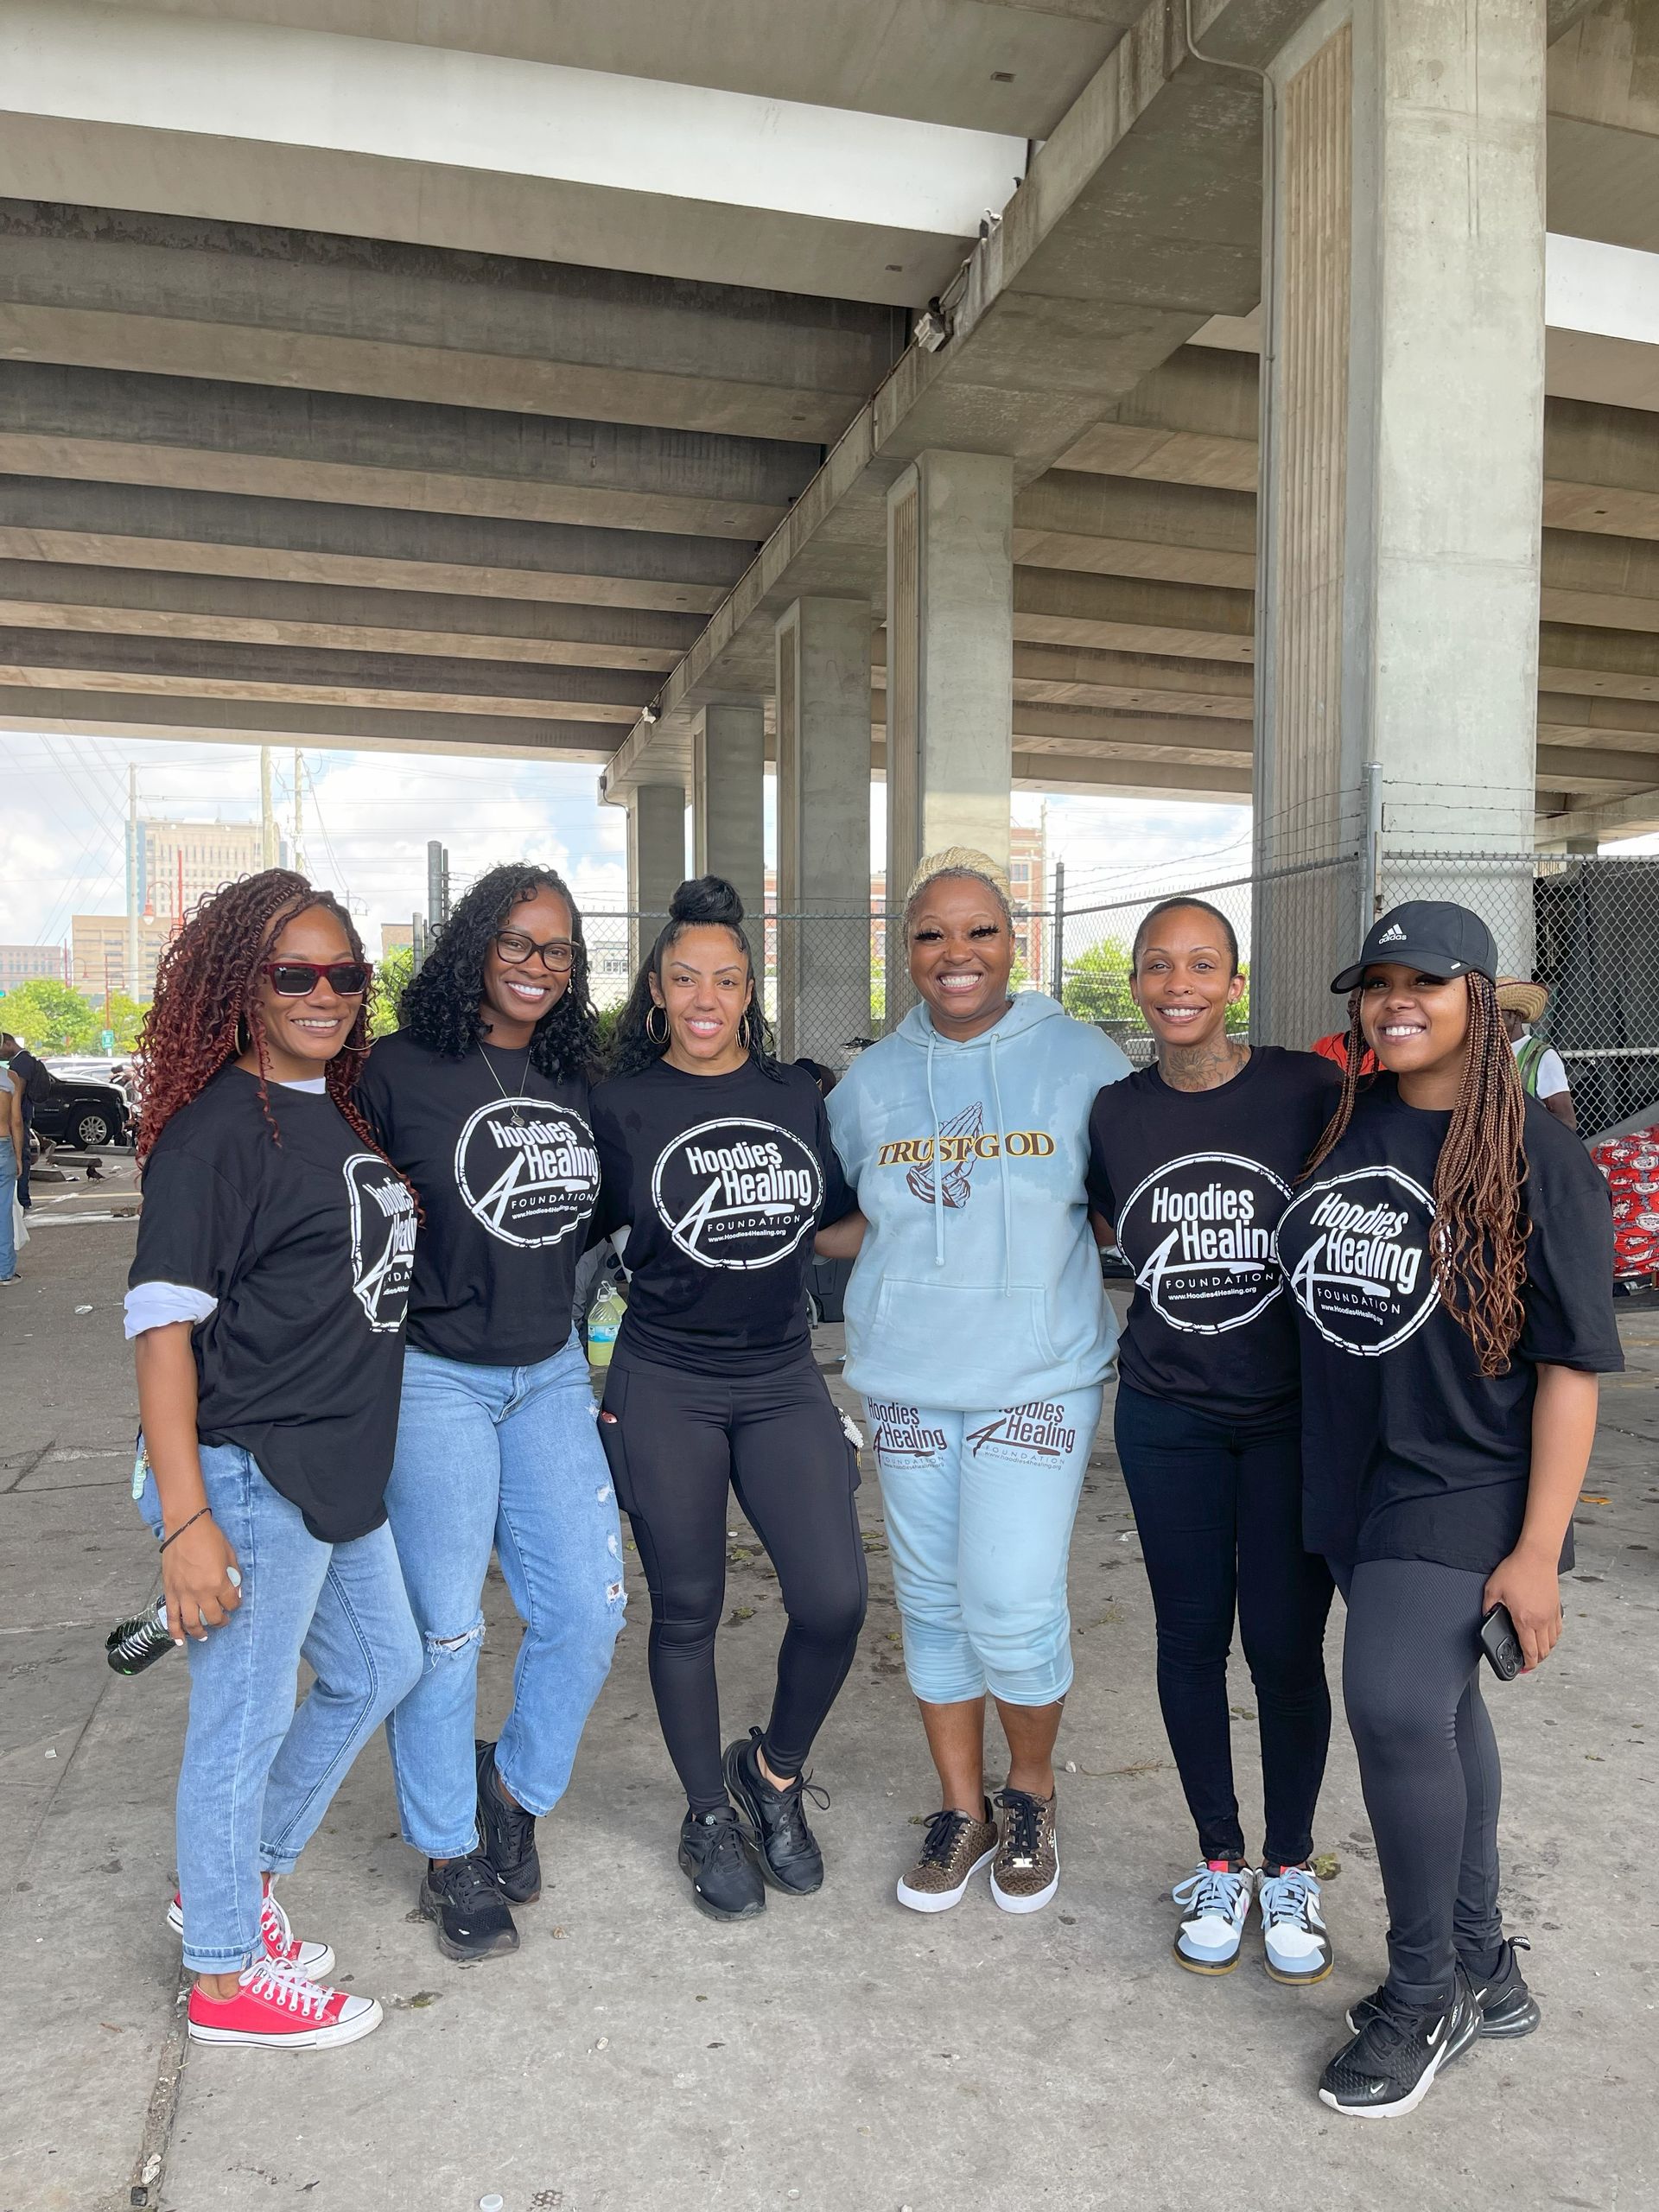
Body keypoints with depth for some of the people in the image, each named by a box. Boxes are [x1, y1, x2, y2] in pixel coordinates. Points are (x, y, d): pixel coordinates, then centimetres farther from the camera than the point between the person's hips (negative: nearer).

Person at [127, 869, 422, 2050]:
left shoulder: (341, 1112, 9)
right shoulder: (217, 1128, -15)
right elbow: (162, 1321, -19)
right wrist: (186, 1520, -22)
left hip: (344, 1469, 9)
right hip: (248, 1477, -9)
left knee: (380, 1668, 22)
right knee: (245, 1719, 7)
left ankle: (234, 1877, 41)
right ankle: (227, 1975, 29)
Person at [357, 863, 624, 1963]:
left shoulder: (576, 1079, 8)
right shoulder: (402, 1069, -9)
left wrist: (593, 1349, 14)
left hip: (551, 1373, 5)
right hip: (432, 1378, -5)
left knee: (589, 1607, 6)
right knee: (444, 1627, 5)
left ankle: (517, 1787, 33)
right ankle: (450, 1852, 27)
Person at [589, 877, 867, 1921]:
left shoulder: (798, 1094, 5)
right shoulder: (623, 1106, -4)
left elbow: (841, 1219, 18)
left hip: (784, 1380, 3)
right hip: (664, 1391, -2)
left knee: (836, 1600, -6)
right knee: (687, 1611, 8)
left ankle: (776, 1771, 24)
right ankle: (710, 1817, 31)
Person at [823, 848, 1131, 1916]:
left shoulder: (1081, 1058, -4)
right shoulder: (873, 1080, 6)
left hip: (1039, 1377, -3)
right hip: (910, 1379, 4)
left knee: (1014, 1608, -7)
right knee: (933, 1600, 11)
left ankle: (1032, 1792, 24)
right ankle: (964, 1808, 32)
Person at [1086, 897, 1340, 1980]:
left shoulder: (1311, 1091, -9)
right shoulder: (1113, 1114, 2)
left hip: (1296, 1414, -2)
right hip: (1169, 1418, 3)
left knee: (1286, 1644, 4)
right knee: (1192, 1636, 11)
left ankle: (1291, 1870, 28)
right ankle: (1220, 1863, 32)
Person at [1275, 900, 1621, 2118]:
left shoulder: (1537, 1156, -10)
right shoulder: (1337, 1125, 5)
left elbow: (1571, 1364, -11)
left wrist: (1538, 1549, -15)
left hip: (1468, 1484, -5)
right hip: (1355, 1474, 5)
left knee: (1395, 1704, -17)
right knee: (1437, 1705, 15)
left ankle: (1422, 1997, 6)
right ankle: (1484, 1967, 34)